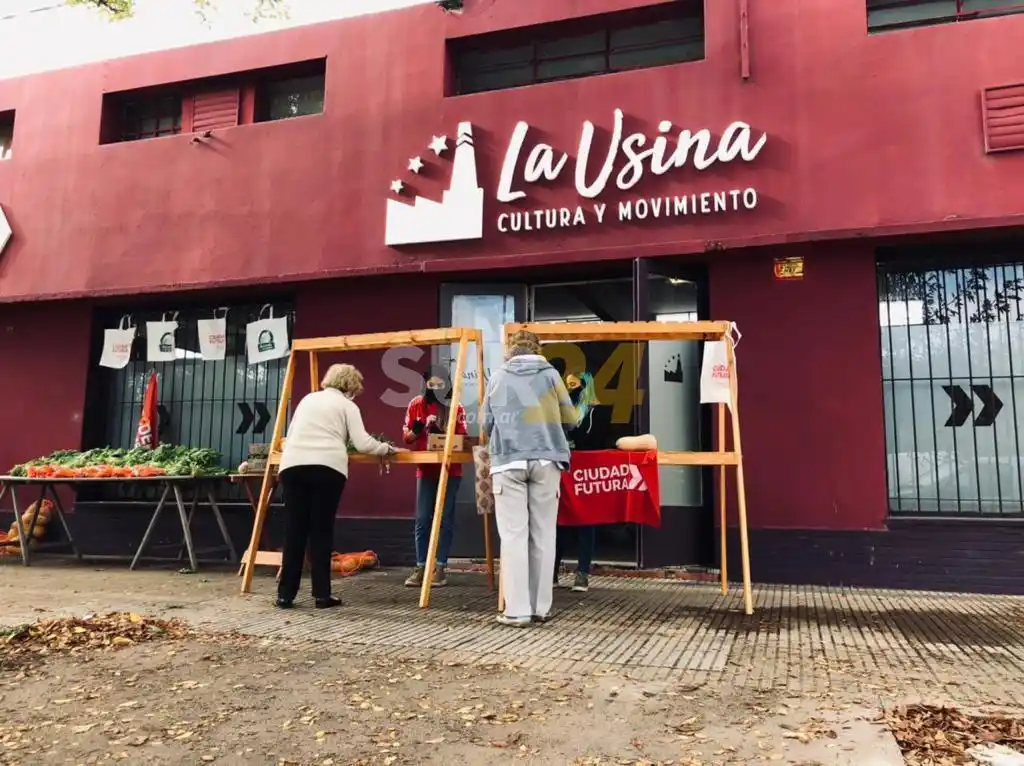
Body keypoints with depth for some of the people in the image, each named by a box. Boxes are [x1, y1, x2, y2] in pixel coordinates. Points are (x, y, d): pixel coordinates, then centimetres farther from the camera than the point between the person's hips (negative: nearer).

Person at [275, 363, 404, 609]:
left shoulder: (307, 399, 27)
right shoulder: (347, 405, 12)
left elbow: (289, 435, 32)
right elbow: (362, 444, 2)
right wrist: (389, 449, 16)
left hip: (292, 465, 4)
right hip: (327, 467, -4)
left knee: (294, 530, 7)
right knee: (321, 530, 4)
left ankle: (285, 594, 10)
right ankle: (322, 595, 6)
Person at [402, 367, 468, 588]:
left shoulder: (456, 408, -3)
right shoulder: (416, 405, 2)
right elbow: (406, 436, 4)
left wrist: (441, 432, -23)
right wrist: (417, 429, -18)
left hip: (450, 470, -2)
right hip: (425, 470, 2)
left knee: (445, 519, 1)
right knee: (422, 520, 1)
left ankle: (441, 567, 8)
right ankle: (421, 567, 8)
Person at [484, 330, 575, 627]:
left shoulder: (498, 377, 14)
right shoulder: (550, 374, 11)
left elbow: (487, 424, 18)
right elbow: (569, 418, 14)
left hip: (508, 462, 0)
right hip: (545, 460, 0)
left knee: (513, 535, 0)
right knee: (542, 534, 8)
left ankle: (517, 610, -2)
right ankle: (541, 607, 11)